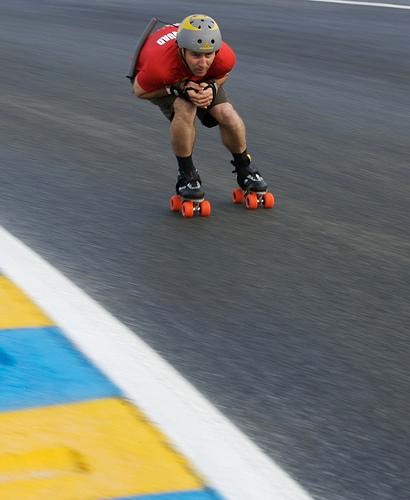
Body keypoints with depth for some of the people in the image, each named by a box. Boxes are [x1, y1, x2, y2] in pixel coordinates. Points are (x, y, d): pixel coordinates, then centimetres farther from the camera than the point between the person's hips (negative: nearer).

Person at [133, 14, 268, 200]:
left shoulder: (225, 57, -35)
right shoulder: (160, 65, -46)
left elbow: (222, 75, -8)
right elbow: (139, 91, -25)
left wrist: (211, 87, -30)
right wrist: (179, 89, -36)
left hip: (201, 79, 3)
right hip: (162, 82, -3)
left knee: (227, 115, -14)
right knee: (185, 110, -31)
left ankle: (245, 169, 15)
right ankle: (186, 174, -9)